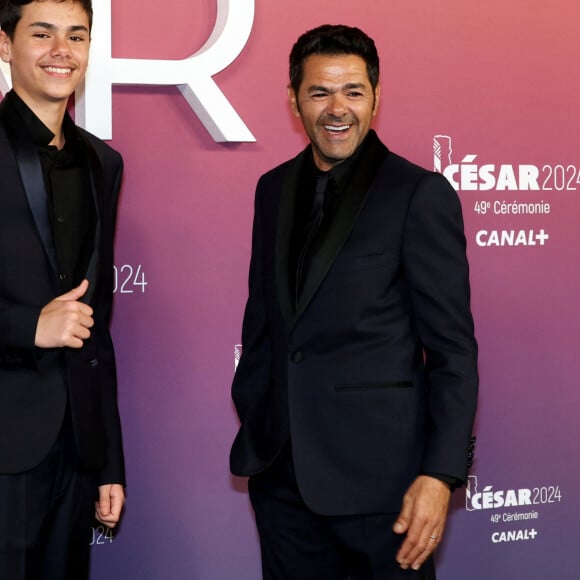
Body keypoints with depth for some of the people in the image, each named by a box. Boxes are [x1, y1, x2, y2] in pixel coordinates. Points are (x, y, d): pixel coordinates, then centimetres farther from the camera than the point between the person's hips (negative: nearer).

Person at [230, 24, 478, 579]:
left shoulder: (420, 194, -8)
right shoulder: (274, 188, 9)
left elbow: (453, 349, -10)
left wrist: (440, 474, -16)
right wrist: (249, 418, 14)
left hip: (376, 471, -5)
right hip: (279, 469, 5)